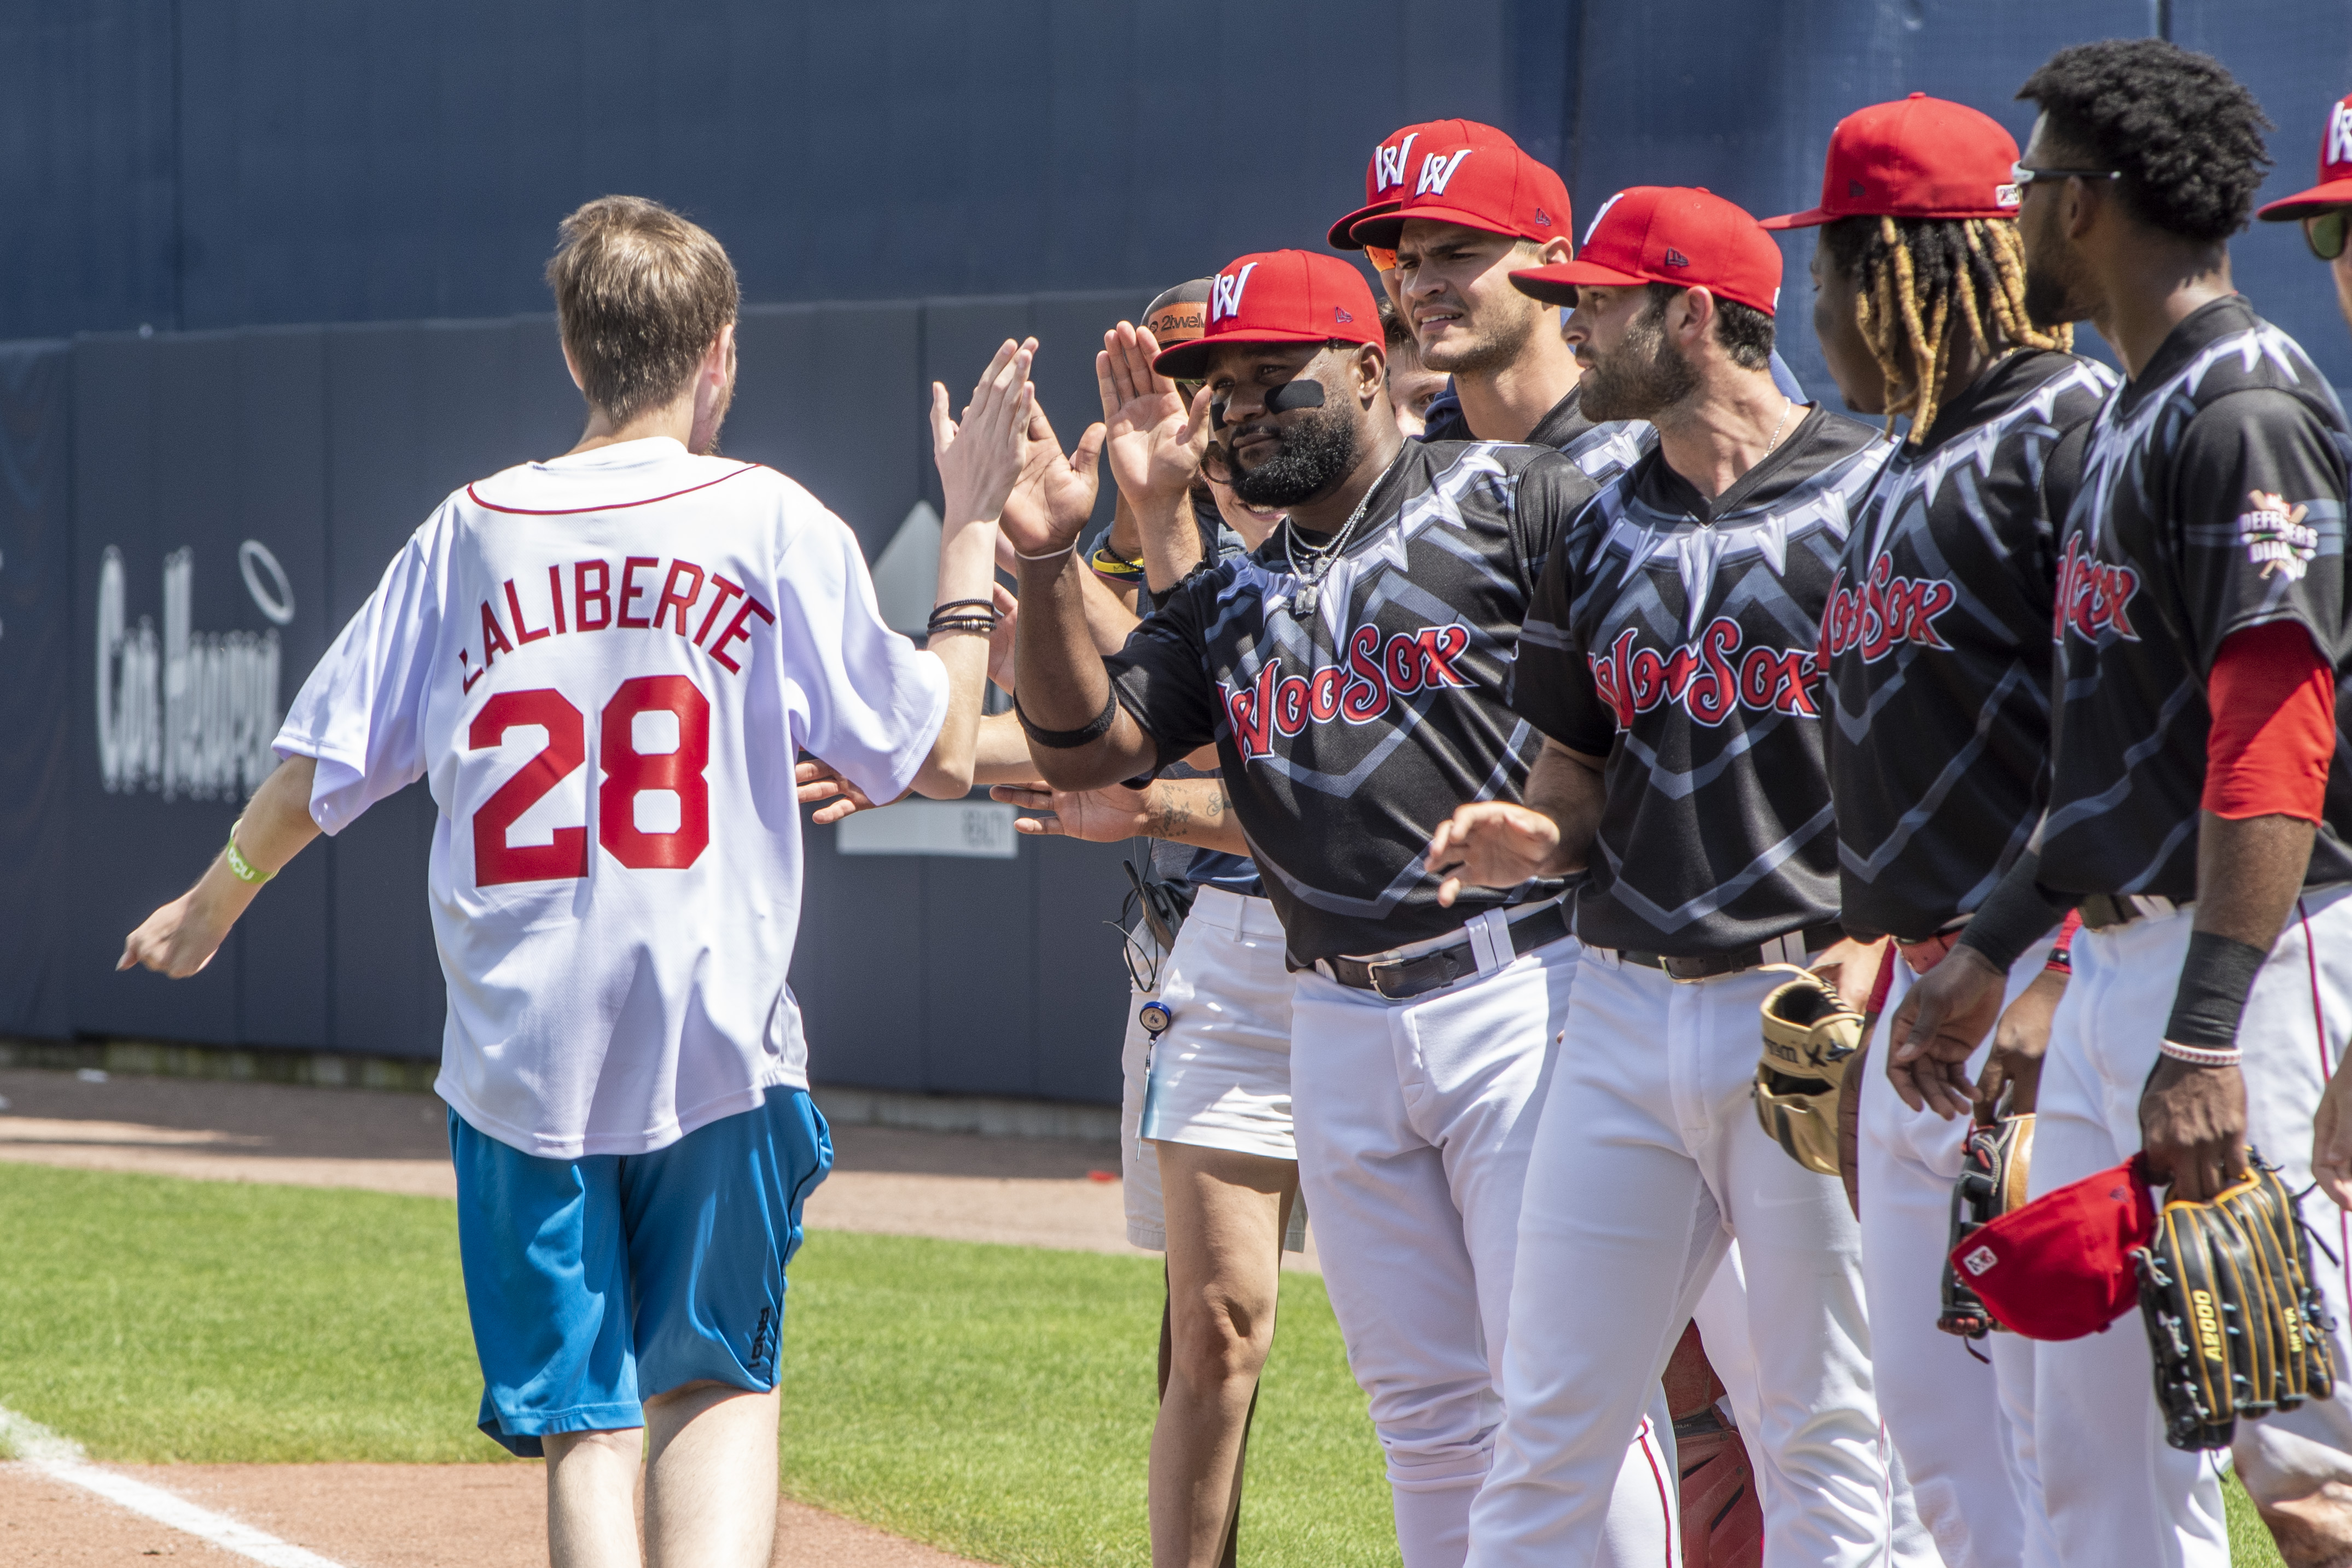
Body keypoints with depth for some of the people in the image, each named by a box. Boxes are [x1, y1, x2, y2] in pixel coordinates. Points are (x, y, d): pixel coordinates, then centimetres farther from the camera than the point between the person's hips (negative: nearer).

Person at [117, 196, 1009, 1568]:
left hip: (520, 1052, 1)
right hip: (716, 1040, -1)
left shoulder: (470, 534, 5)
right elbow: (940, 756, 1)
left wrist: (204, 913, 27)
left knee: (587, 1420, 5)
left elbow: (318, 776, 10)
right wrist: (973, 534, 10)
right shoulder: (775, 526, -2)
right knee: (717, 1380, 12)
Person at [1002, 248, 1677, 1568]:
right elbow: (1085, 746, 9)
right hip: (1341, 1029, 6)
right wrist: (1048, 557, -4)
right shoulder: (1233, 601, 18)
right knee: (1426, 1404, 9)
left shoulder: (1517, 500, -1)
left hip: (1524, 992, -6)